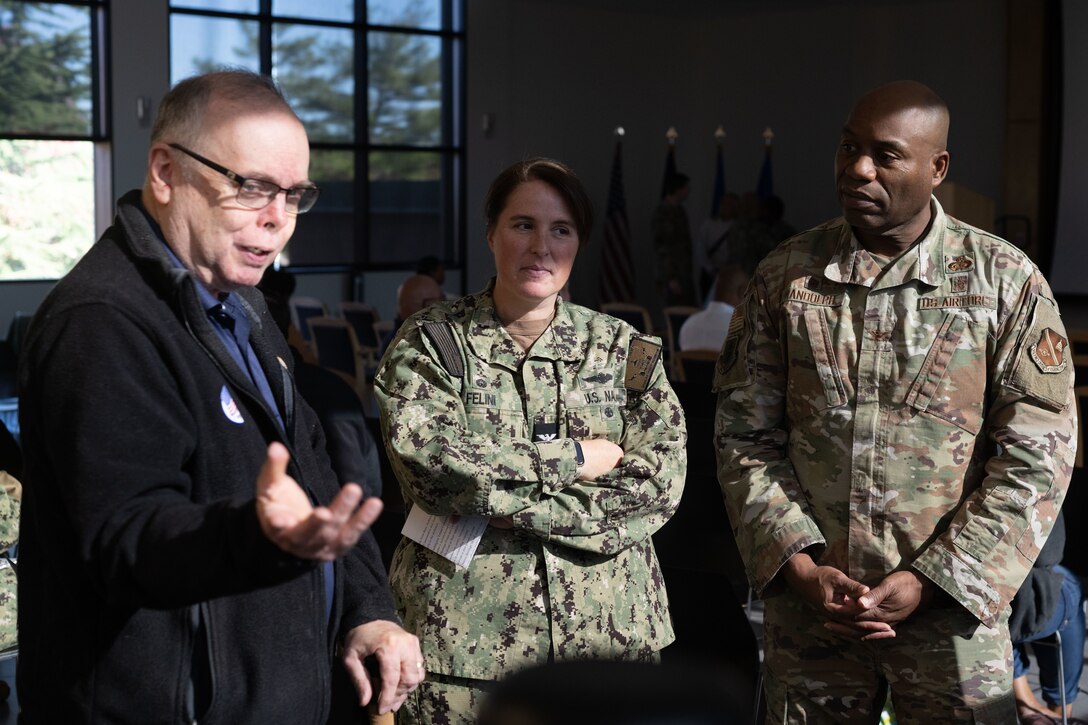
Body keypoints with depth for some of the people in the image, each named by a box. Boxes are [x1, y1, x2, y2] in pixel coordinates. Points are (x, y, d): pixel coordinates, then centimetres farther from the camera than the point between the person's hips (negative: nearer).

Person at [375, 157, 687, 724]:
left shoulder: (625, 350, 7)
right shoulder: (429, 343, 2)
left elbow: (659, 484, -6)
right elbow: (428, 455, -15)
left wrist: (511, 505, -14)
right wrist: (573, 460, -11)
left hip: (609, 634, 2)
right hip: (462, 636, -2)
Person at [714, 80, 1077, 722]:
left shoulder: (1006, 281, -4)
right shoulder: (785, 277, 2)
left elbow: (1036, 454, -6)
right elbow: (745, 436, 3)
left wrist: (930, 582, -12)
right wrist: (800, 568, -8)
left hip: (952, 605, -1)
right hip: (807, 605, 2)